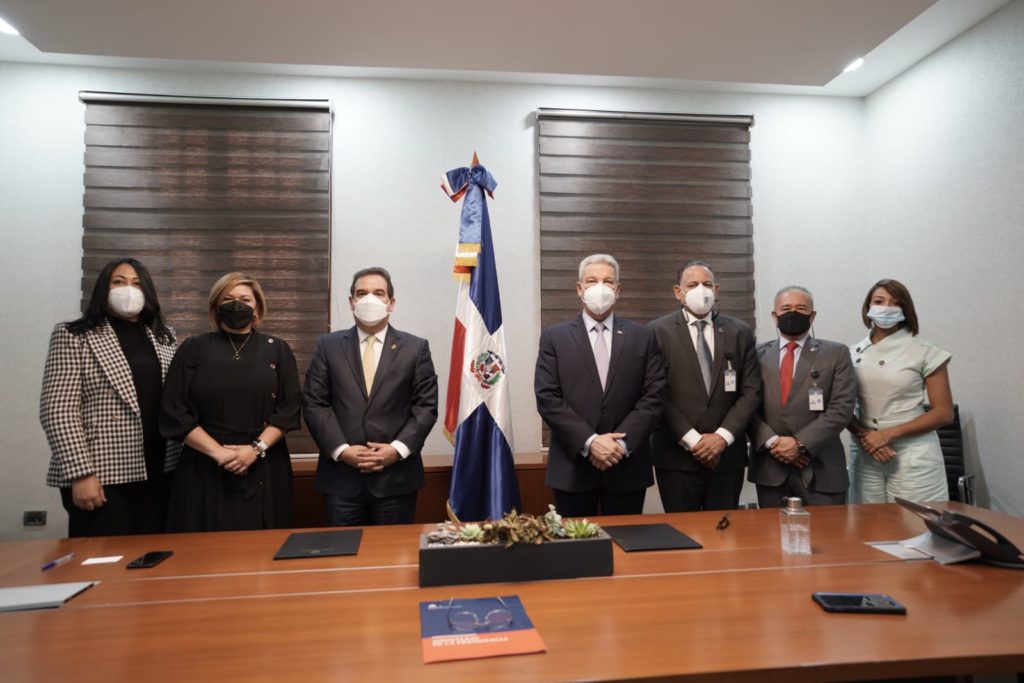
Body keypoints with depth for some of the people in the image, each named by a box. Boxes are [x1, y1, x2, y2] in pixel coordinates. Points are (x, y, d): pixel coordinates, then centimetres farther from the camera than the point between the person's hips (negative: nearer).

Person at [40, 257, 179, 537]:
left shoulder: (163, 339, 12)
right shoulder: (73, 337, -2)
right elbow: (58, 411, -8)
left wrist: (182, 463, 5)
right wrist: (80, 473, -14)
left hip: (156, 474, 5)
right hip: (102, 476, -4)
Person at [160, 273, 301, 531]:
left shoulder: (277, 350, 5)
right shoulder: (193, 349, 4)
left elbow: (289, 408, -1)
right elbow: (175, 412, -2)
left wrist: (256, 448, -13)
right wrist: (218, 452, -12)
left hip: (264, 469, 0)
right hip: (205, 469, 0)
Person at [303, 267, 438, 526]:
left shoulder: (415, 347, 4)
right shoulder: (328, 346, 6)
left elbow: (426, 405, 0)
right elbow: (314, 403, 2)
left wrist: (398, 449, -11)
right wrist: (341, 450, -10)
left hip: (396, 476, 0)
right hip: (341, 476, 1)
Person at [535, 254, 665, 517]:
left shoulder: (642, 337, 6)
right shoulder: (554, 337, 2)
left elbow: (653, 397, -1)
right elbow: (548, 399, -6)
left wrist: (622, 443, -12)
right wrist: (589, 442, -14)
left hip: (628, 466, 1)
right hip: (572, 466, -1)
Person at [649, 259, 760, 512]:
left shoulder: (740, 332, 8)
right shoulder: (659, 331, -2)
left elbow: (751, 391, 4)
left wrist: (723, 436, -7)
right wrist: (692, 440, -11)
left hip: (727, 455, 3)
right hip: (677, 456, -2)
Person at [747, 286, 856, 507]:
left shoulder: (836, 354, 4)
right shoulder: (758, 355, 8)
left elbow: (841, 408, -5)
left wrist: (800, 443, -13)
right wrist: (771, 441, -12)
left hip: (821, 470, -1)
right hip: (769, 470, 1)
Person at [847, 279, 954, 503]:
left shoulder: (925, 352, -3)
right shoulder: (853, 353, 5)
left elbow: (943, 413, -4)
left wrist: (889, 434, -12)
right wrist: (864, 436, -10)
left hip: (913, 455, -2)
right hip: (865, 454, 3)